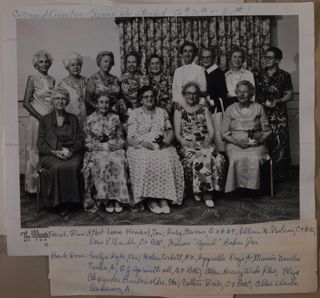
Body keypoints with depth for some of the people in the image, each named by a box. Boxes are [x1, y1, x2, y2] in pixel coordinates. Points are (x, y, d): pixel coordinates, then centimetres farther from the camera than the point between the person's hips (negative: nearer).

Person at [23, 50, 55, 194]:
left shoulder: (52, 80, 12)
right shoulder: (33, 79, -4)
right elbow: (26, 103, -9)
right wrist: (41, 117, -14)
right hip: (37, 120, -5)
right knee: (37, 153, 0)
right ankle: (34, 186, 11)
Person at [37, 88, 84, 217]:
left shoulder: (73, 118, 17)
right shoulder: (45, 119, 13)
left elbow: (80, 139, 10)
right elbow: (40, 143, 5)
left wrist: (71, 151, -10)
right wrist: (55, 152, -13)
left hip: (71, 153, 1)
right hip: (51, 154, -1)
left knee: (73, 167, -33)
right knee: (56, 167, -34)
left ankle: (69, 200, -17)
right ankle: (58, 202, -19)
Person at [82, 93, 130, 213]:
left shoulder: (115, 118, 12)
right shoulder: (90, 119, 8)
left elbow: (121, 139, 14)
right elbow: (88, 141, 7)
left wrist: (116, 146, -6)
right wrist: (102, 146, -8)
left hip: (114, 149, 1)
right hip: (97, 151, -1)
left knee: (118, 163, -32)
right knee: (101, 164, -33)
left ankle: (117, 198, -26)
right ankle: (106, 199, -26)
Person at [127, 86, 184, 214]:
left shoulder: (162, 112, 18)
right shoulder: (134, 114, 8)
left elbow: (170, 131, 15)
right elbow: (130, 139, 1)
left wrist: (166, 142, -7)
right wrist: (142, 143, -18)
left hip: (162, 147, 2)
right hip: (141, 148, -2)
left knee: (167, 160, -31)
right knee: (146, 162, -35)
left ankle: (164, 199, -29)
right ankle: (150, 199, -27)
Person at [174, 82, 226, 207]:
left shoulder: (204, 109, 20)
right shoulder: (179, 110, 14)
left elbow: (211, 131, 10)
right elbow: (177, 134, 4)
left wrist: (208, 141, -10)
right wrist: (185, 142, -15)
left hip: (204, 144, 2)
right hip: (187, 145, -2)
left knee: (218, 158, -31)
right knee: (199, 158, -35)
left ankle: (206, 190, -19)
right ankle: (206, 192, -20)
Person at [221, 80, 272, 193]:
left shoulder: (258, 108, 10)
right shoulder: (230, 109, 8)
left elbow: (266, 131, 11)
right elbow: (224, 133, 5)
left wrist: (259, 140, -9)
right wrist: (237, 142, -11)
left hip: (255, 144, 0)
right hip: (235, 143, 0)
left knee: (254, 158, -32)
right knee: (237, 158, -33)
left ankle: (252, 187, -16)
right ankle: (237, 187, -18)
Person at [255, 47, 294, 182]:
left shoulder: (284, 75, 1)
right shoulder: (260, 75, 11)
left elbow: (290, 94, 2)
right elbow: (255, 93, 15)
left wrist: (278, 101, -13)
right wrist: (261, 103, 0)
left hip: (279, 114, -3)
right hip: (262, 113, 3)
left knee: (279, 143, -4)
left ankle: (280, 174, 8)